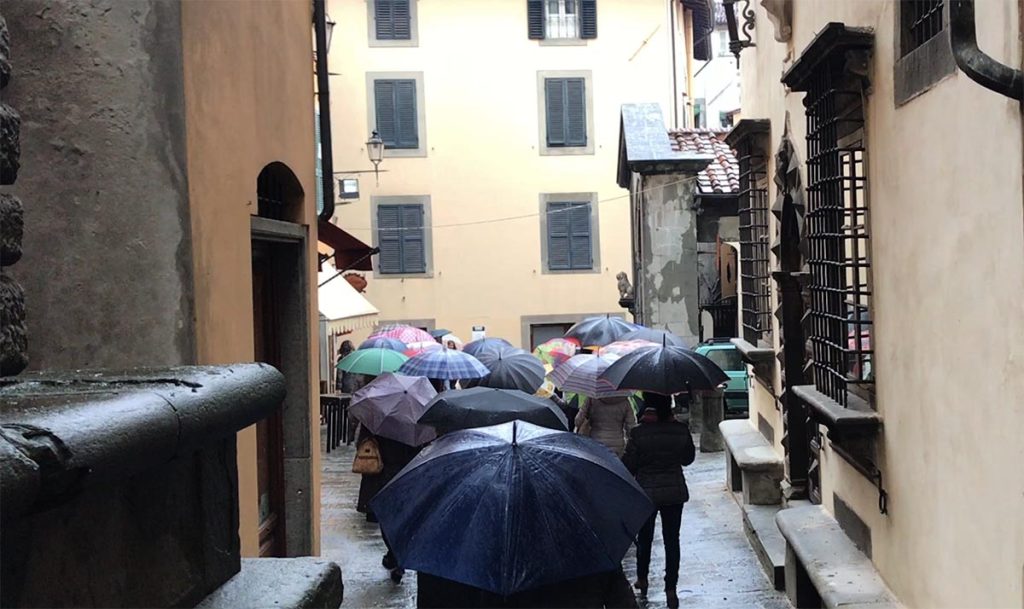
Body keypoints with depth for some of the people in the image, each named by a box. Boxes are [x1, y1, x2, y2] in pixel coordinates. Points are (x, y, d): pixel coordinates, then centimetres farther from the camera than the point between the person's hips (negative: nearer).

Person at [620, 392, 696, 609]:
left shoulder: (638, 433, -16)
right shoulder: (681, 430, -8)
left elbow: (628, 466, -10)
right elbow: (688, 458, 5)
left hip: (646, 492, -1)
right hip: (675, 492, 1)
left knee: (644, 537, 18)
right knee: (672, 539, 8)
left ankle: (642, 580, 35)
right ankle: (671, 589, 8)